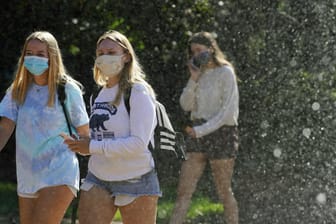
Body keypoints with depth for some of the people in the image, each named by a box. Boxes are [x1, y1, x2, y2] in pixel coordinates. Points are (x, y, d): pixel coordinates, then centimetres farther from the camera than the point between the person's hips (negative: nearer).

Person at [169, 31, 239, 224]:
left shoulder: (225, 72, -6)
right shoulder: (199, 73, 14)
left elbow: (229, 110, -14)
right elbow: (186, 105, 6)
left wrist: (202, 130, -19)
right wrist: (194, 80, -7)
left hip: (221, 132, -6)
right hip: (197, 134, 6)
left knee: (224, 191, 2)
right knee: (184, 190, -2)